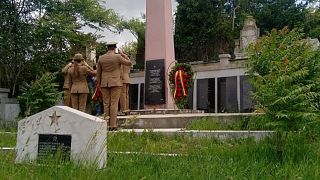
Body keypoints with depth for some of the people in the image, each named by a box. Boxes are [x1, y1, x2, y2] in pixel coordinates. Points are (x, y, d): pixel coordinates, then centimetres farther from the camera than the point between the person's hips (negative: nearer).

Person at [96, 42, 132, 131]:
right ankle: (113, 125, -6)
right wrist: (123, 54, 12)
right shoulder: (118, 57, -6)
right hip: (115, 83, -3)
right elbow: (129, 63, 3)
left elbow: (98, 72, 9)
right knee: (114, 104, -4)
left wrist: (98, 84, 16)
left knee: (106, 104, 7)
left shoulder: (101, 58, 5)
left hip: (104, 83, 3)